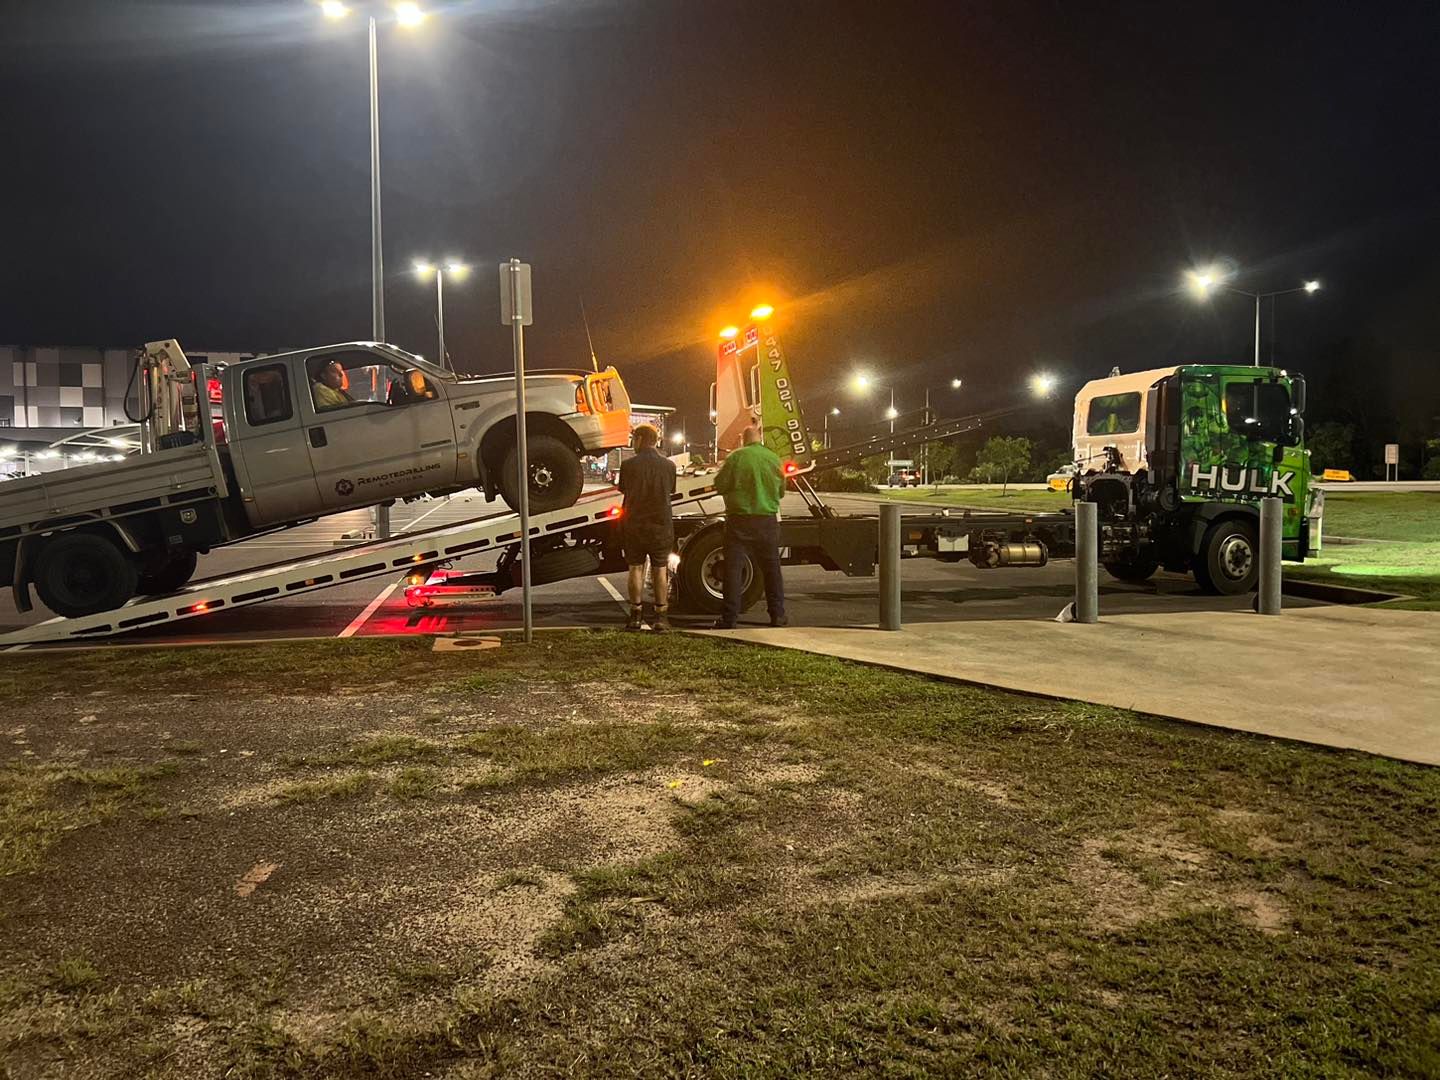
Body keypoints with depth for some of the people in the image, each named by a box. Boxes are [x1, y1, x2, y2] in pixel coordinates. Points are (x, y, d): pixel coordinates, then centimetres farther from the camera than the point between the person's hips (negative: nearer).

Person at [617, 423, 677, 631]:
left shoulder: (629, 465, -8)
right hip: (661, 524, 1)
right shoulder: (669, 465, -2)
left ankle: (636, 616, 7)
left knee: (636, 568, 7)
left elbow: (623, 490, 2)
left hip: (634, 523, -1)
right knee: (660, 570, 6)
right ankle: (661, 616, 5)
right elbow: (671, 491, 7)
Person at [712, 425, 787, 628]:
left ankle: (729, 618, -1)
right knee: (771, 568, 13)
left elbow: (720, 485, -6)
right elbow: (781, 490, 12)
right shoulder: (774, 458, 2)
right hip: (767, 520, 3)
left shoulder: (736, 457, -8)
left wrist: (721, 470, 14)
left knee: (733, 568, 1)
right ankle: (778, 616, 16)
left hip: (739, 520, -3)